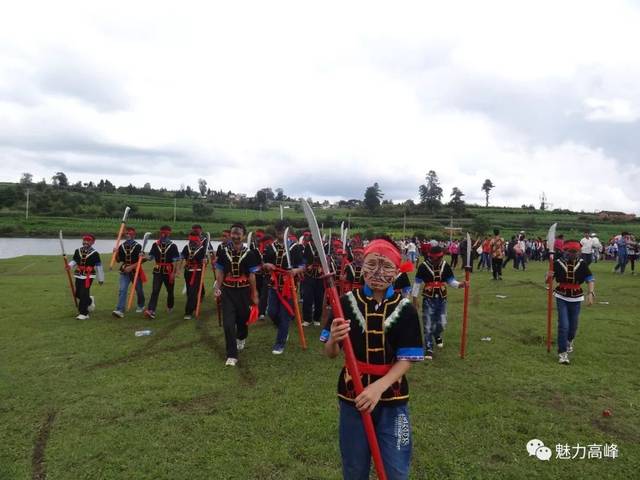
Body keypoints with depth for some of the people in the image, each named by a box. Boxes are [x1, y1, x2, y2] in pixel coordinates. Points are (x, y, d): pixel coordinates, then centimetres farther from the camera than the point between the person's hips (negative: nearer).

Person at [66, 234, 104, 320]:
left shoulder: (95, 253, -5)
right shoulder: (77, 251, 8)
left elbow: (98, 267, -2)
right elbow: (74, 261, 13)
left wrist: (100, 279, 2)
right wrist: (69, 265, -12)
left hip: (88, 277, -6)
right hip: (78, 276, 6)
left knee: (84, 294, -10)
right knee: (78, 294, 14)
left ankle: (83, 313, -4)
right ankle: (90, 301, 43)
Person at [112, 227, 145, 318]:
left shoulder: (138, 246, -9)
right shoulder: (122, 246, 4)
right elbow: (118, 260, 9)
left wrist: (131, 267, -22)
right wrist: (116, 253, -10)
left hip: (135, 271, -2)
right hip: (124, 271, 3)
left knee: (139, 290, 14)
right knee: (122, 290, -10)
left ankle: (141, 306, 37)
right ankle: (120, 310, -15)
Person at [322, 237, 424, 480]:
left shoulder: (405, 309, -9)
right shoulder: (347, 302, -9)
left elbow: (406, 360, -10)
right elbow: (330, 354, -4)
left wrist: (378, 387, -25)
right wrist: (333, 339, -27)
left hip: (392, 400, 0)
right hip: (352, 397, 1)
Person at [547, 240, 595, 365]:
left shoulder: (582, 264, -6)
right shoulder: (558, 263, -9)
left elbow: (590, 279, -6)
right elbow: (548, 280, -4)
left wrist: (590, 293, -21)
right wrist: (548, 276, -27)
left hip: (576, 298, 2)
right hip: (561, 297, -2)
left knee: (573, 325, 13)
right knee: (563, 325, -9)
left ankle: (569, 341, 46)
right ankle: (562, 353, 1)